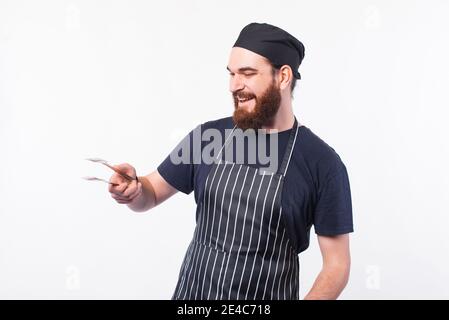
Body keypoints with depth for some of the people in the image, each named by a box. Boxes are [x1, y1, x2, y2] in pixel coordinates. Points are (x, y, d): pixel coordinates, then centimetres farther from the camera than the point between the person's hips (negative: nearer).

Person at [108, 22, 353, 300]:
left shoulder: (322, 162, -12)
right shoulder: (209, 136, -3)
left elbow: (337, 265, -8)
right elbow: (152, 194, 7)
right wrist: (134, 189, -14)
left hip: (267, 298, -3)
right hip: (190, 293, 3)